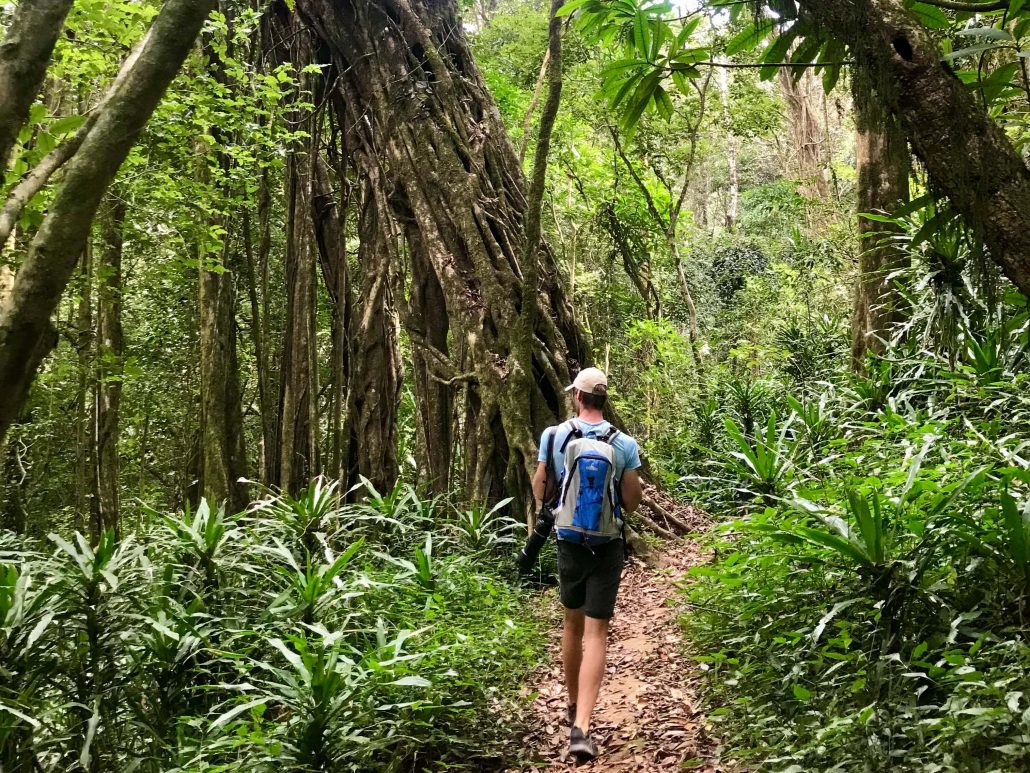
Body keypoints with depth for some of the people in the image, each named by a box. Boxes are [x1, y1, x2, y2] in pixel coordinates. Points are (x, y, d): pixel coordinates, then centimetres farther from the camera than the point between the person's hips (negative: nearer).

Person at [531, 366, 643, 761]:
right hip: (607, 545, -1)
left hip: (569, 541, 1)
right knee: (596, 631, 1)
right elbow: (632, 502, -4)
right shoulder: (625, 444, -8)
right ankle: (581, 726, -9)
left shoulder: (554, 436, -6)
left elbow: (539, 491, 2)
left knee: (573, 623, 19)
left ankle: (574, 708, 34)